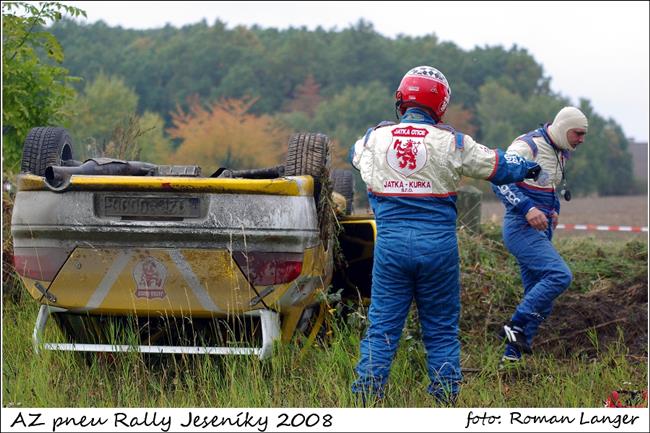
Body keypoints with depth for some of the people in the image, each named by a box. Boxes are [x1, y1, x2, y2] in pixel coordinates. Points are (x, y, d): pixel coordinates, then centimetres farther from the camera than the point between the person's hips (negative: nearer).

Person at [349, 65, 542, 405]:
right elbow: (497, 166, 10)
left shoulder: (374, 138, 3)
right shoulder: (451, 141, -2)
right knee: (442, 328, 10)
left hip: (391, 243, 1)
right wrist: (526, 168, 31)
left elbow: (355, 154, 27)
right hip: (438, 244, -1)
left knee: (382, 325, 6)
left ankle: (366, 396, 1)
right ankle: (446, 396, 10)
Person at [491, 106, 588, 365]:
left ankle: (511, 357, 12)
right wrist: (527, 208, -31)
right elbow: (499, 180, -22)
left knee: (540, 300, 7)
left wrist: (554, 210, 11)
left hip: (541, 231, 9)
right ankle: (516, 328, -17)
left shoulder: (561, 153, 15)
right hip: (521, 228, -9)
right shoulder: (527, 147, -14)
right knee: (559, 275, -24)